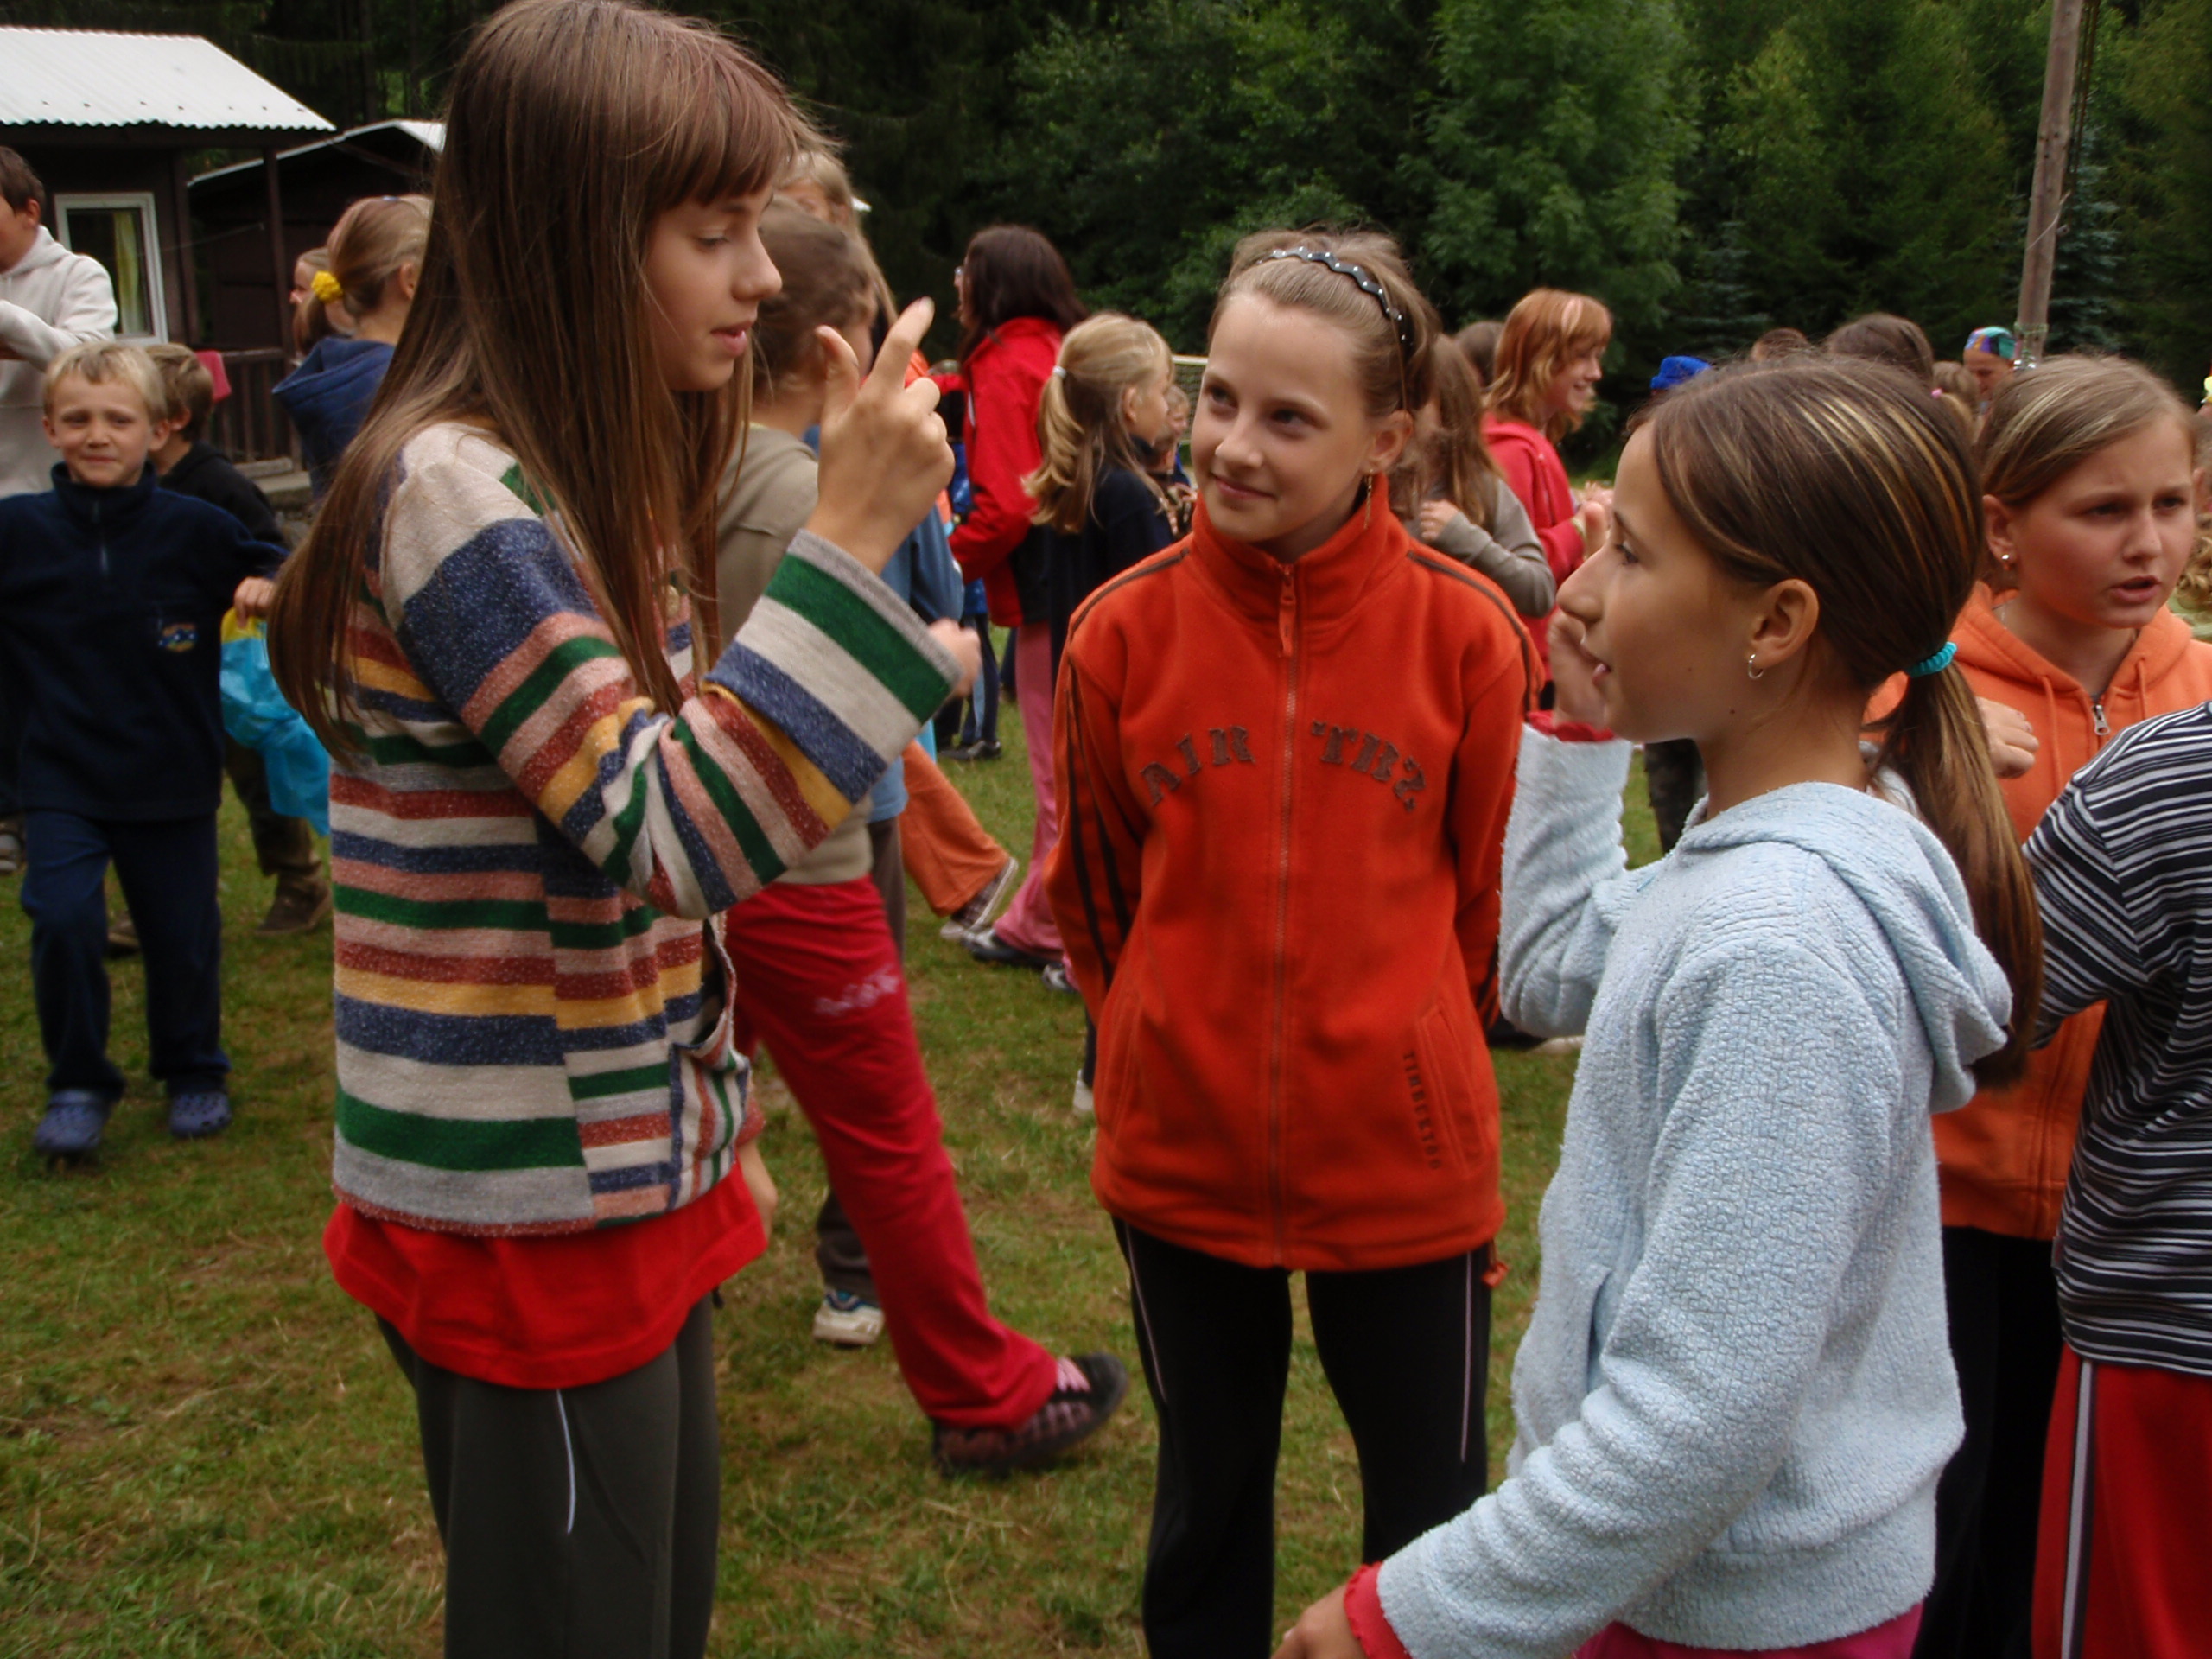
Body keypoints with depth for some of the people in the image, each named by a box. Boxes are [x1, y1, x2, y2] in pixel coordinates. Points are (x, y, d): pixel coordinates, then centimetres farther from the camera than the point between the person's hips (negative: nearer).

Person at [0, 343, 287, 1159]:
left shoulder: (195, 528, -5)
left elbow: (272, 572, 6)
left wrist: (266, 586, -15)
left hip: (173, 781, 0)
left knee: (182, 936, 10)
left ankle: (194, 1075, 33)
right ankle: (78, 1084, 7)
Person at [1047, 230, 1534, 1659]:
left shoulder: (1464, 631, -13)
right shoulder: (1125, 630, -9)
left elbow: (1495, 894, 1)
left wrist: (1395, 1051, 9)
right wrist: (1172, 1049, 11)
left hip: (1405, 1157, -1)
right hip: (1179, 1154, 2)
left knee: (1434, 1529, 16)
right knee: (1207, 1505, 22)